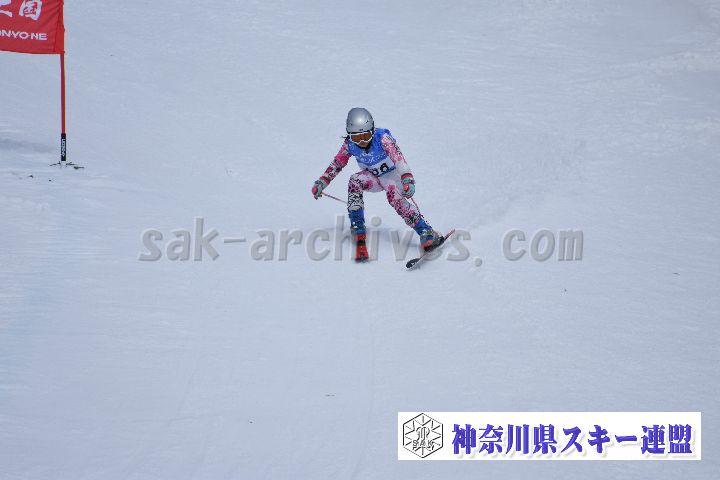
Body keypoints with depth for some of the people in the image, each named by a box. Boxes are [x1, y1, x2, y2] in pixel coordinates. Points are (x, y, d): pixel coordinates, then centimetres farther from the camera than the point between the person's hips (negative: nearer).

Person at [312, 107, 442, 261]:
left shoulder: (382, 138, -26)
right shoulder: (349, 145, -13)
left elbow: (398, 157, -38)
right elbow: (337, 164, 3)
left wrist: (407, 180, -53)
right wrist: (322, 182, -1)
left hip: (392, 174, -4)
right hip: (373, 177, 4)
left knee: (396, 198, -34)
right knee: (354, 182, -27)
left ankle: (427, 233, -35)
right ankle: (358, 232, -28)